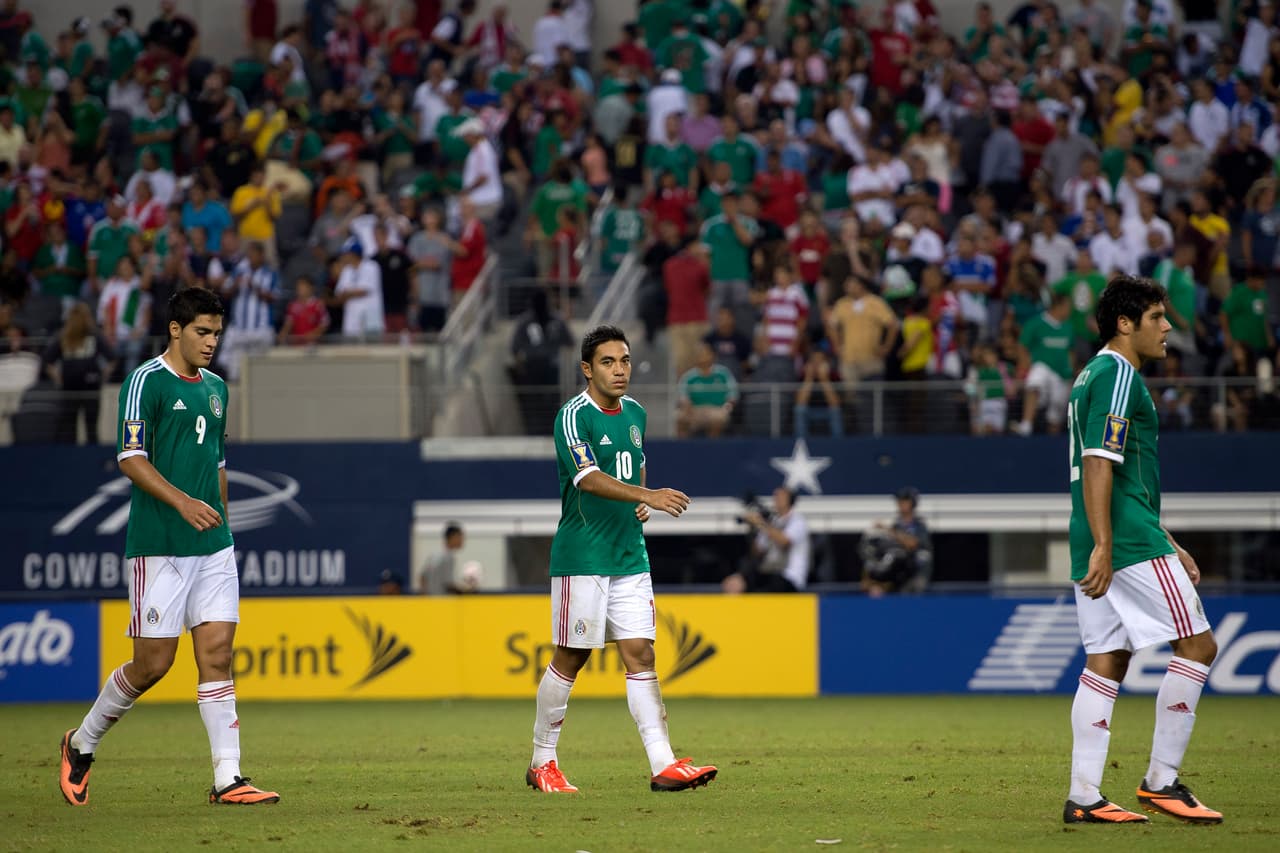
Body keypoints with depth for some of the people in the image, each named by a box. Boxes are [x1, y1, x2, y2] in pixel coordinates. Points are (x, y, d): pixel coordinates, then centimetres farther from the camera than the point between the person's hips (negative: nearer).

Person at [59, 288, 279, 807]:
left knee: (217, 655, -2)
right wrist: (183, 502, -25)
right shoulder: (146, 382, -7)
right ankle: (82, 744, 19)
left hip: (213, 548, 6)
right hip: (160, 546, -6)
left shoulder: (215, 388, 16)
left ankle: (227, 779, -5)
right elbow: (131, 459, -14)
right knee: (152, 664, -3)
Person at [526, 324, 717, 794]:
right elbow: (591, 479, -26)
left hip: (630, 556, 6)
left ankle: (663, 764, -8)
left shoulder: (636, 413, 11)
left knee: (640, 655, -2)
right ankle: (542, 763, 15)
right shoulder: (574, 416, -12)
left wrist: (644, 502, 8)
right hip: (582, 557, -6)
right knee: (570, 658, 1)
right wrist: (648, 495, -38)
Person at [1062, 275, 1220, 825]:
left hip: (1104, 548, 10)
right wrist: (1103, 548, -23)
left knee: (1106, 661, 7)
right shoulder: (1118, 374, -9)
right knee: (1197, 645, -6)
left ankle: (1083, 796, 3)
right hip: (1130, 544, -10)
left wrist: (1168, 547, 29)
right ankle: (1162, 781, -6)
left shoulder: (1094, 376, 23)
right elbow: (1098, 464, -18)